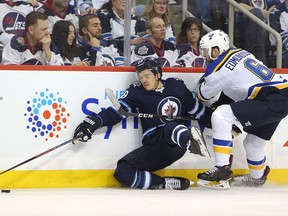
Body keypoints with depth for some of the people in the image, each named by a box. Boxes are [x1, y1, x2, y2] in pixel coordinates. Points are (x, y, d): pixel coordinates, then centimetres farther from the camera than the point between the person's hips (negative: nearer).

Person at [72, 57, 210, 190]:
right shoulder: (137, 92, 8)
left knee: (170, 128, -38)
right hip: (153, 148, 3)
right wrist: (95, 121, -17)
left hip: (177, 145, -3)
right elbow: (118, 109, -4)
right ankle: (166, 184, -22)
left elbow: (197, 111, 18)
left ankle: (192, 142, -66)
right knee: (122, 172, -18)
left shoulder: (176, 86, 8)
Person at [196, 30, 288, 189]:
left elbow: (202, 96, 9)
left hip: (273, 102, -10)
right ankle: (257, 177, 49)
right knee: (253, 142, 25)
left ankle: (222, 169, -13)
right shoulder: (239, 53, 15)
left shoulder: (218, 69, -9)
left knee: (221, 115, -14)